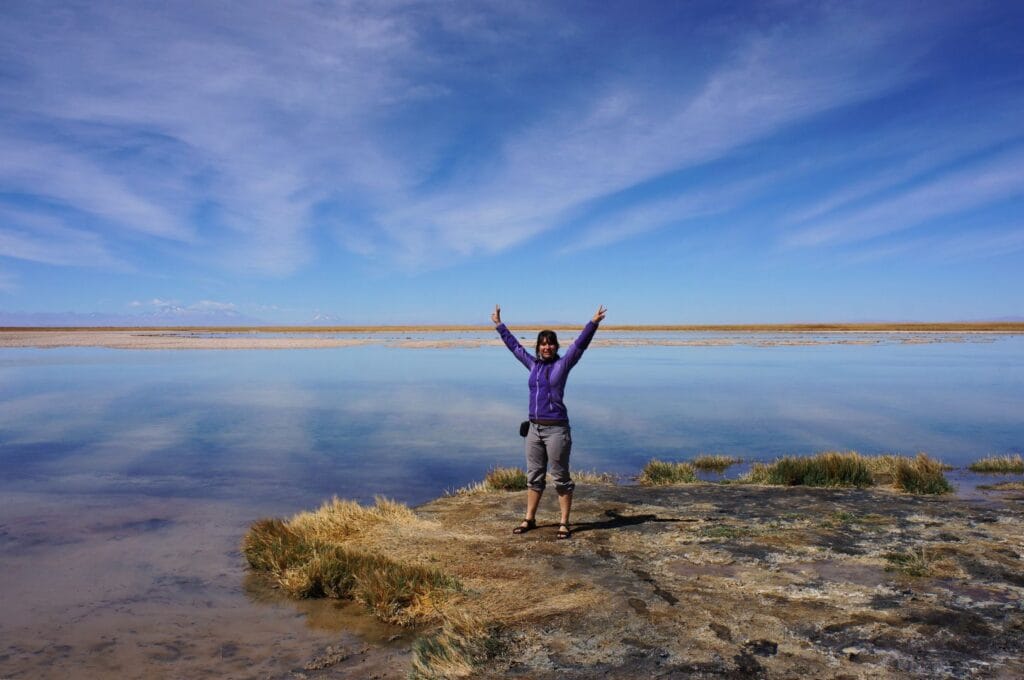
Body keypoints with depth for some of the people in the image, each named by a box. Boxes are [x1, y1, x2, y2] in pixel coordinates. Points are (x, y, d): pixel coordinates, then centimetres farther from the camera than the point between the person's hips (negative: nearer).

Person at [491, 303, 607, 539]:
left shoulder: (562, 365, -2)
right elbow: (514, 345, 22)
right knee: (533, 476, 14)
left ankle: (564, 523, 11)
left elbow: (580, 344, -14)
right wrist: (499, 325, 29)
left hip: (556, 429, -5)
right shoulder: (533, 364, 11)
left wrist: (593, 323, -25)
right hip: (534, 428, 6)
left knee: (560, 477, 2)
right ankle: (529, 519, 26)